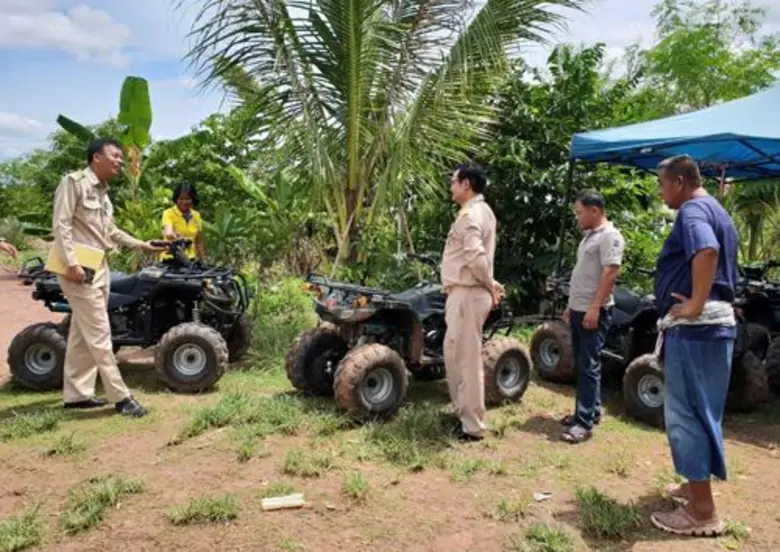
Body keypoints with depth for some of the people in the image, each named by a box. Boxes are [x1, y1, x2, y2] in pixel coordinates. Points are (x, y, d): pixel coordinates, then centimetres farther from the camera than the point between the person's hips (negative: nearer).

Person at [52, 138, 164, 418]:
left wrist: (141, 245, 17)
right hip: (79, 269, -9)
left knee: (82, 335, 13)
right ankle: (121, 397, -2)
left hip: (99, 267, 9)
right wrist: (71, 263, -23)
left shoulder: (103, 191, 17)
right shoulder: (74, 182, -9)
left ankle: (76, 394, 21)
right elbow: (61, 225, -16)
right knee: (99, 335, -6)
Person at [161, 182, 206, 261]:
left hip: (190, 260, 4)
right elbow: (168, 231, -22)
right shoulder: (169, 213, -3)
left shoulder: (196, 216, 11)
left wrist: (203, 260, 9)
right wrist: (172, 234, -44)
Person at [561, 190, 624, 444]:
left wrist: (594, 308, -25)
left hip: (594, 312, -10)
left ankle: (585, 422, -5)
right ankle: (591, 411, 25)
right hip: (579, 310, 10)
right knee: (582, 365, 15)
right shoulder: (590, 235, 17)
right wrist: (572, 305, 21)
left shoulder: (610, 236, -13)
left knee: (589, 366, -8)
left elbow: (610, 273, -21)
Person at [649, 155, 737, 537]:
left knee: (684, 412, -4)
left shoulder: (692, 210, -13)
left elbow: (707, 251, -34)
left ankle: (703, 512, 3)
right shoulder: (716, 210, 19)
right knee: (700, 411, 18)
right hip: (717, 322, 10)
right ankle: (696, 486, 31)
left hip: (694, 326, -10)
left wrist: (695, 305, -28)